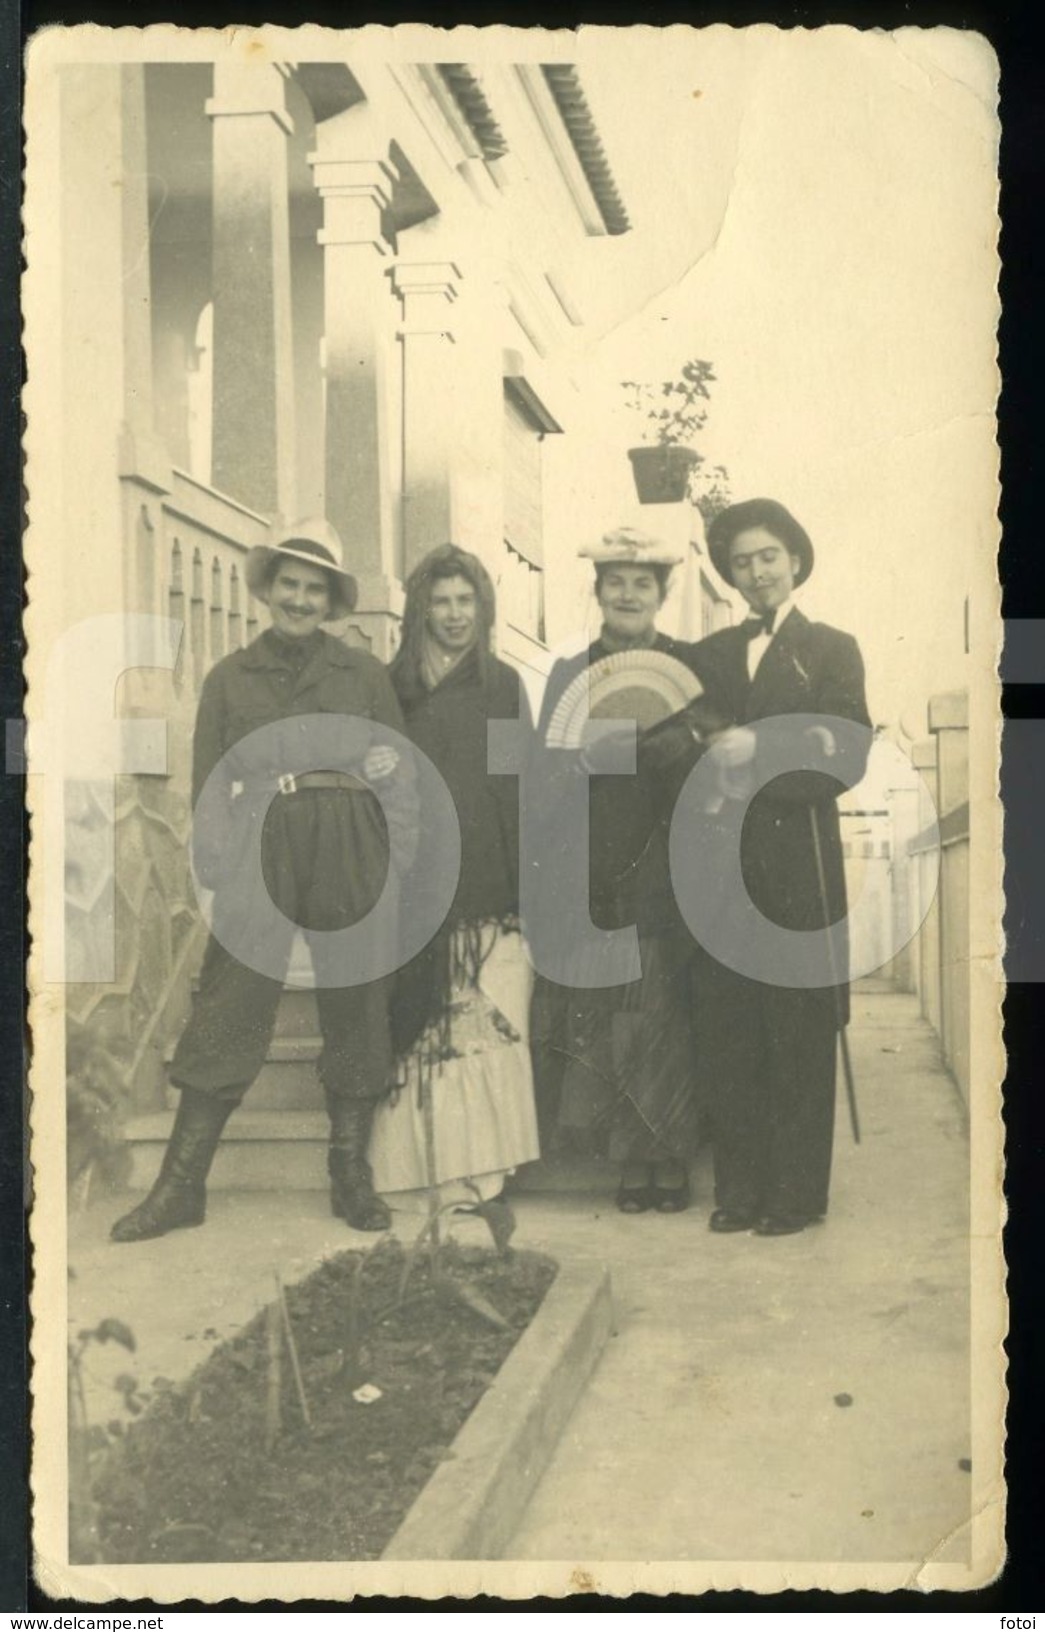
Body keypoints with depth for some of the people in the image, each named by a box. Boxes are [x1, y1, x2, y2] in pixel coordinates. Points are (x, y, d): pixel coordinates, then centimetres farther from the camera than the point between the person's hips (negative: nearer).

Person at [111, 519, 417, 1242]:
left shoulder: (366, 673, 9)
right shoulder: (230, 678, 10)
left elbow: (402, 774, 7)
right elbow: (210, 785, 8)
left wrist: (396, 868, -1)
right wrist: (221, 870, -3)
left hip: (351, 856, 1)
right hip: (261, 854, 0)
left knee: (356, 1010, 5)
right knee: (229, 1013, -3)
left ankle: (352, 1177, 16)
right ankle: (181, 1186, 3)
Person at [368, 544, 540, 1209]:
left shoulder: (505, 685, 11)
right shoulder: (398, 686, 10)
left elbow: (525, 784, 9)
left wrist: (526, 877, 1)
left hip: (489, 886, 0)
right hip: (419, 883, 0)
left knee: (489, 1023, -5)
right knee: (422, 1024, -3)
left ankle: (477, 1166, 2)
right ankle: (419, 1170, 5)